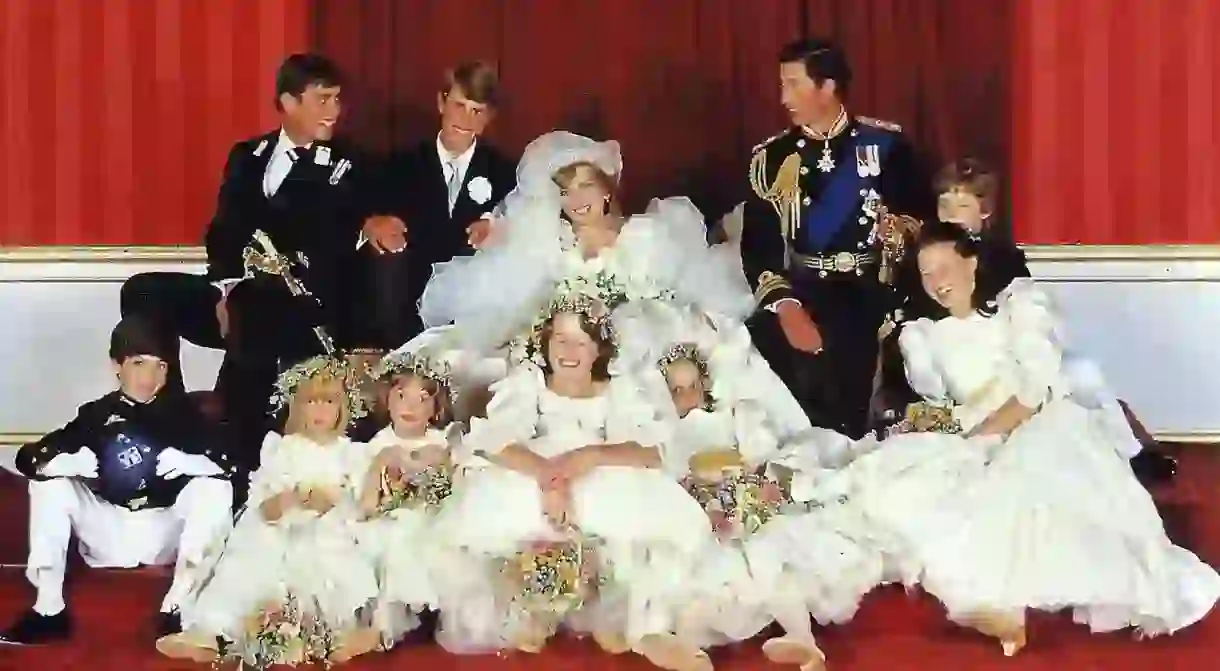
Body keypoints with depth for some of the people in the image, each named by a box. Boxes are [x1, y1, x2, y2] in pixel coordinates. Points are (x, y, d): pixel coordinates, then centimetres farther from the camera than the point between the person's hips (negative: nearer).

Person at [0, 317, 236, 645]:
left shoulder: (182, 412, -3)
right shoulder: (96, 414, -2)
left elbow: (229, 465, -9)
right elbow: (29, 457, -3)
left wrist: (189, 462, -30)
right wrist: (70, 461, -25)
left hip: (166, 535, -1)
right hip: (107, 533, 1)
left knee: (214, 487, -23)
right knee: (50, 481, -14)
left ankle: (178, 606, -30)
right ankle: (49, 607, -18)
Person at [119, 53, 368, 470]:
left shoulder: (343, 167, 4)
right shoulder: (247, 156, 17)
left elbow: (332, 254, -6)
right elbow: (224, 231, 9)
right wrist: (224, 290, -10)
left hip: (296, 309, -5)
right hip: (236, 296, 5)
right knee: (144, 292, -14)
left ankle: (244, 467, -30)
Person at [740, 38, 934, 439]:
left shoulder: (885, 145, 4)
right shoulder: (772, 158, 7)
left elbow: (920, 222, 5)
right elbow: (758, 246, 1)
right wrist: (785, 306, -15)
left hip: (873, 297, -1)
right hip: (803, 298, 1)